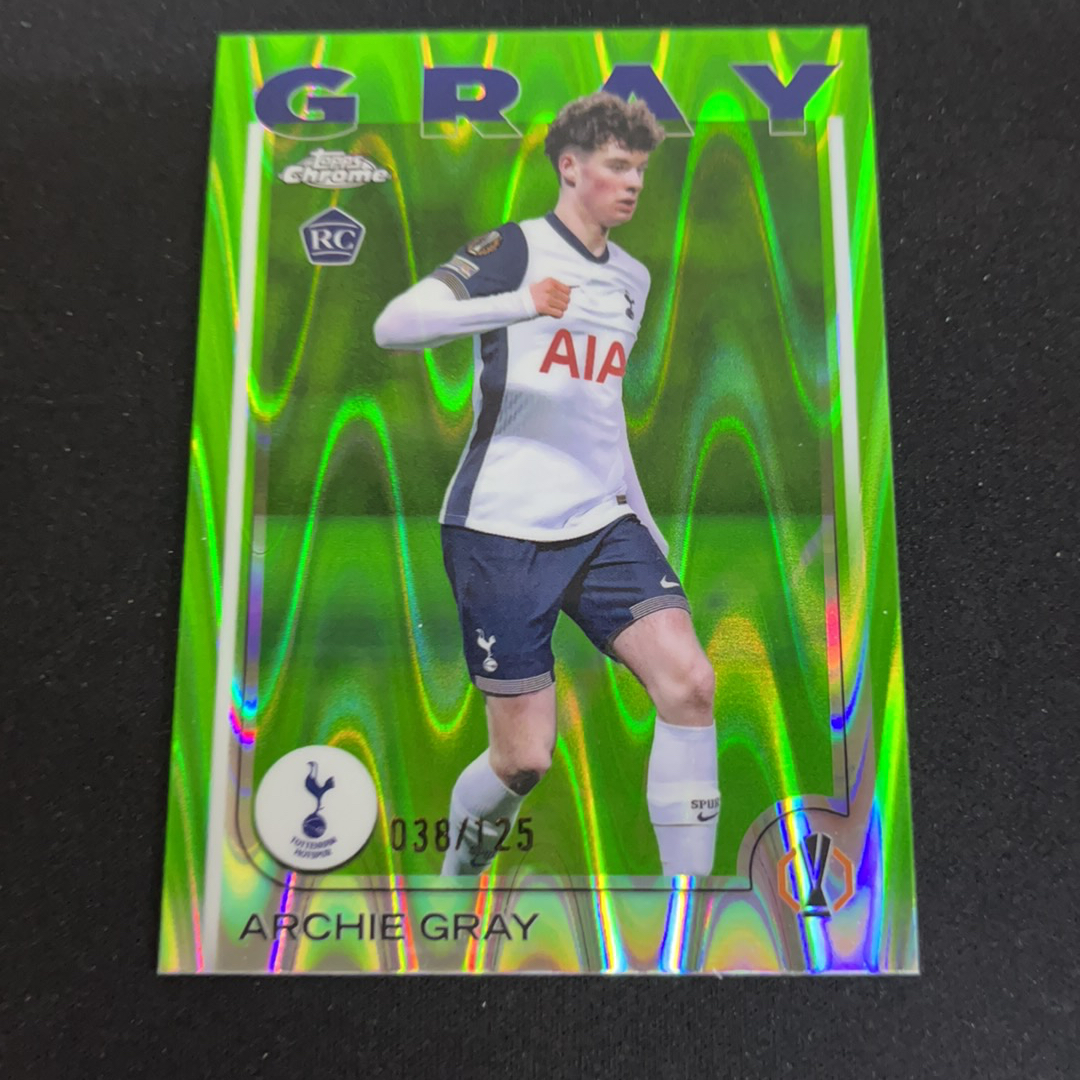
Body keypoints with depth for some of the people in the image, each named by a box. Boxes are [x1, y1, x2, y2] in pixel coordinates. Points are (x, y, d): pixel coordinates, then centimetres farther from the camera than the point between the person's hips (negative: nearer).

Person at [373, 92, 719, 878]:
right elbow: (393, 326, -17)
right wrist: (516, 305, -32)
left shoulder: (634, 277, 18)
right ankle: (460, 858, 35)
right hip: (502, 529, -5)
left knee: (689, 681, -14)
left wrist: (645, 521, 25)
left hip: (601, 523, 6)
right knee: (525, 759, -1)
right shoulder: (515, 247, -2)